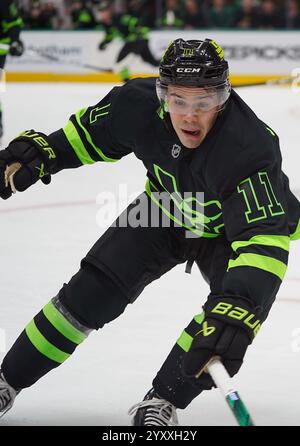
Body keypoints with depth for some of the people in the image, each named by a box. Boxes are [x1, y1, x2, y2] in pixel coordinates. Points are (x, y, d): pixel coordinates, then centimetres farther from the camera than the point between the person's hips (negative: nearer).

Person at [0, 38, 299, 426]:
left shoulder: (250, 148, -43)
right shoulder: (140, 105, -29)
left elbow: (264, 237, -54)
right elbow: (91, 132, -4)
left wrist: (238, 307, -68)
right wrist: (38, 151, -14)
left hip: (226, 231, -3)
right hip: (165, 211, 3)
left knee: (245, 295, -28)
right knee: (95, 288, -7)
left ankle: (161, 401, -13)